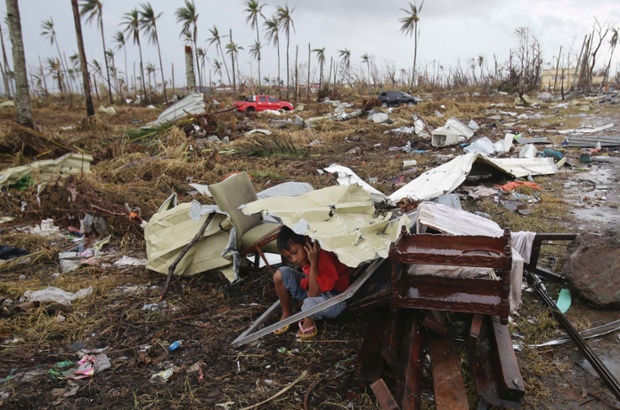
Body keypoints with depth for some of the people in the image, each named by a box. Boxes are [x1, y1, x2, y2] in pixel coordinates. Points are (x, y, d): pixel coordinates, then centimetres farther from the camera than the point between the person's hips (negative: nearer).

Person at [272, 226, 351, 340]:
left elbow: (313, 294, -31)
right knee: (281, 274, -12)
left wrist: (313, 264, -38)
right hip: (313, 290, 7)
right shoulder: (305, 256, -9)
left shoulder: (323, 258, -32)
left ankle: (309, 320, -4)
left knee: (311, 303, -42)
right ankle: (287, 314, 7)